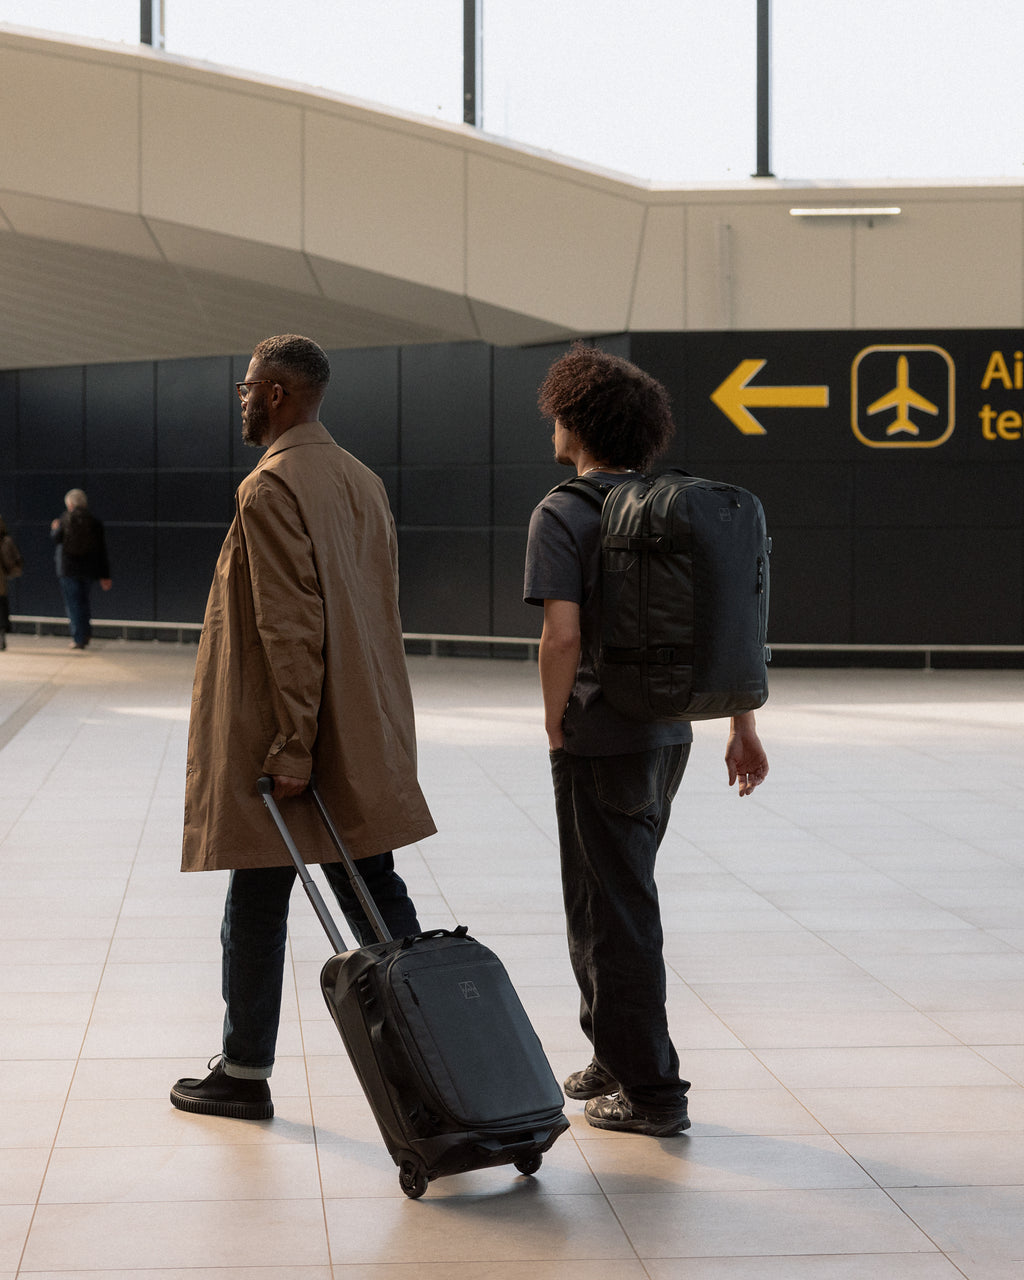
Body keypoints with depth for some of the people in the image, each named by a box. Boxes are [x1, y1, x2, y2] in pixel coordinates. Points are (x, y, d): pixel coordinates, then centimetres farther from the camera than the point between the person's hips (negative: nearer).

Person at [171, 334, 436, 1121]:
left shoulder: (270, 489, -15)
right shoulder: (363, 481, 12)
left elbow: (291, 627, -21)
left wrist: (292, 747, -20)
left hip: (281, 739, -8)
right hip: (363, 737, 8)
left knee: (258, 902, 3)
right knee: (374, 892, 9)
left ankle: (246, 1074, 13)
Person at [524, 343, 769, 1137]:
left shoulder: (562, 514, -12)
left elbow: (563, 635, -22)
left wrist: (555, 727, -7)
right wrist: (743, 728, 12)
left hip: (601, 742, -7)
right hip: (670, 734, 7)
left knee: (613, 917, 2)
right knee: (618, 897, 21)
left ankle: (651, 1091, 6)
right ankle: (615, 1055, 31)